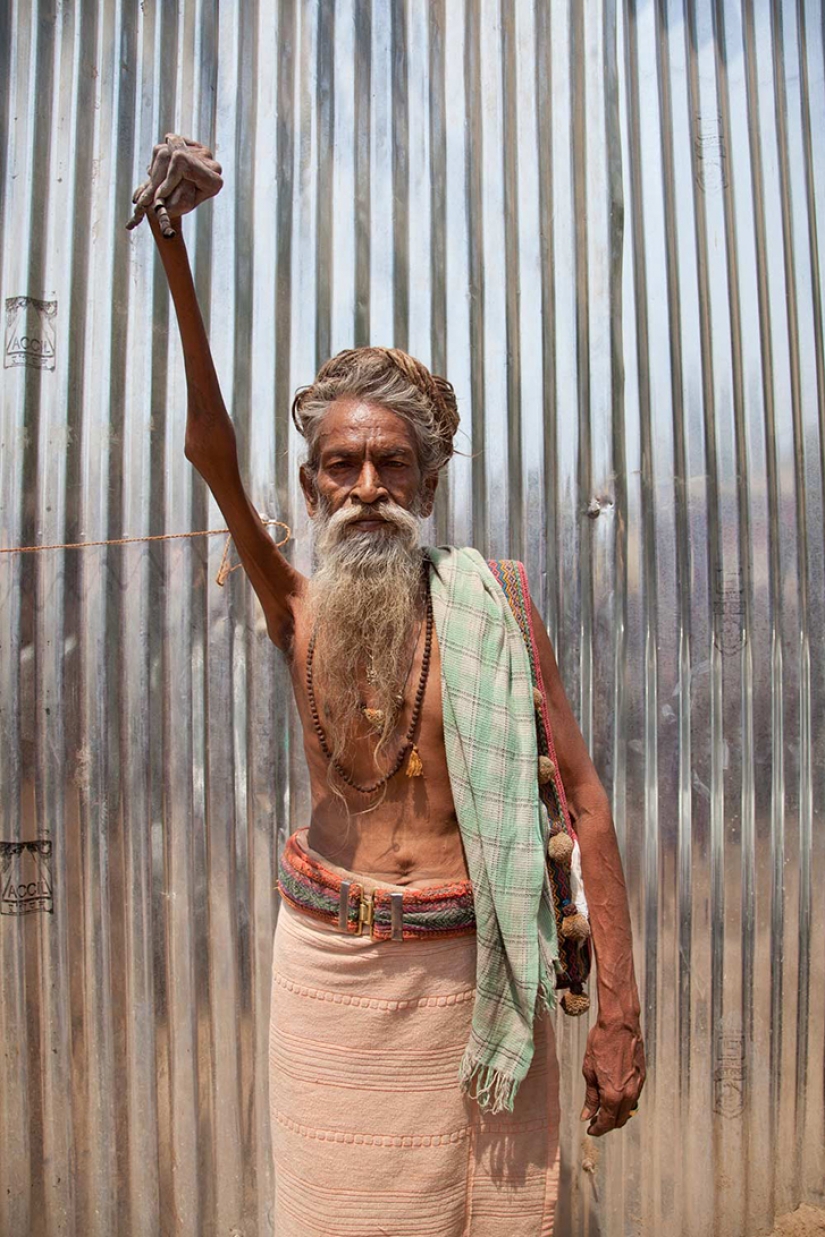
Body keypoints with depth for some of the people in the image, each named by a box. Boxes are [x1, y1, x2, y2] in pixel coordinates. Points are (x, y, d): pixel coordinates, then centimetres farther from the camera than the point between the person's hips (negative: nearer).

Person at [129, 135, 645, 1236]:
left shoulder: (493, 609, -7)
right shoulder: (300, 611, -2)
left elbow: (585, 801, -6)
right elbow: (212, 453, -14)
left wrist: (619, 1011, -8)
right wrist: (172, 247, -22)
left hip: (469, 972, -1)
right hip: (328, 962, 2)